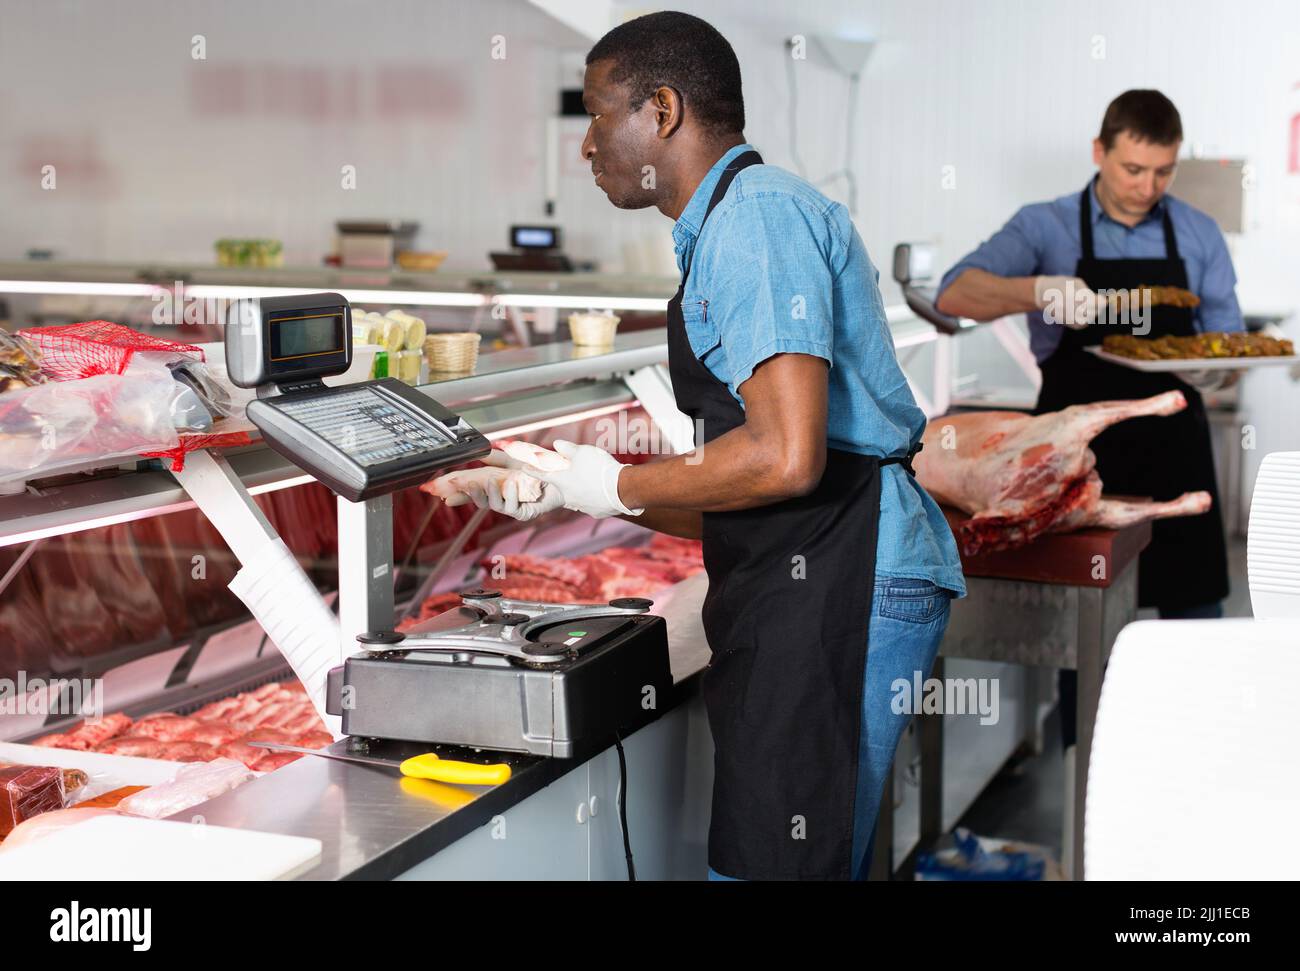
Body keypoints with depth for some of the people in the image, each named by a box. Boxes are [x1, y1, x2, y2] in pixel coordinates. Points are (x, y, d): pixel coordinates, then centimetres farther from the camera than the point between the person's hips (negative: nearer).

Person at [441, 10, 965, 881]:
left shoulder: (757, 212, -9)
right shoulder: (738, 223, 23)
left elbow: (785, 459, -22)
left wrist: (619, 486, -7)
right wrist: (566, 491, 16)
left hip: (836, 585, -11)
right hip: (805, 586, 11)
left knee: (767, 864, -7)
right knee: (784, 859, 13)